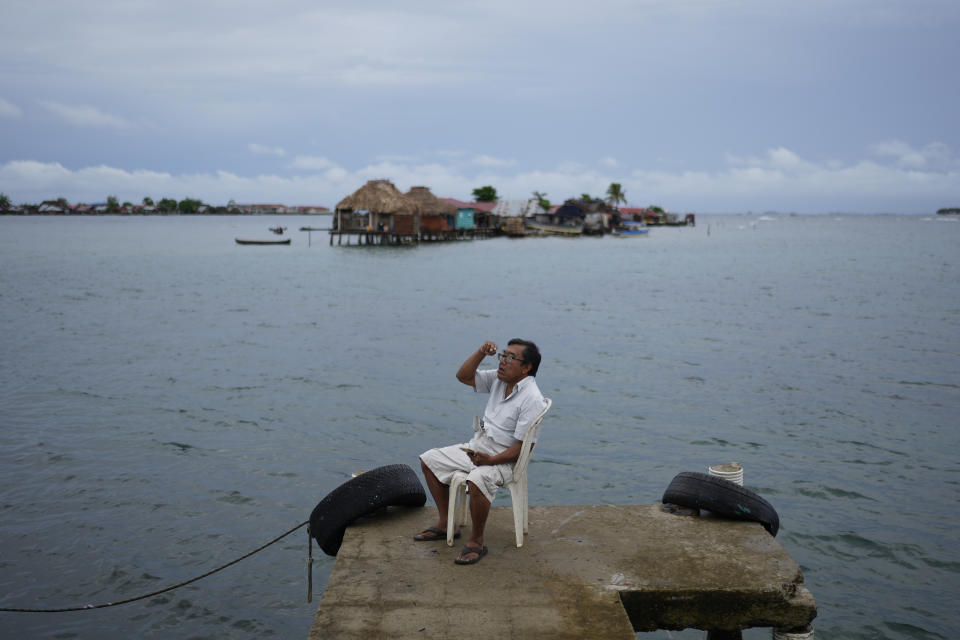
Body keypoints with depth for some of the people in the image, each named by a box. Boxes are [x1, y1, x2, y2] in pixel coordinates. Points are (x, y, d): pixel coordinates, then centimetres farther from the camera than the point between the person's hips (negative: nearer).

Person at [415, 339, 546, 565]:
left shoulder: (532, 399, -19)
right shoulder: (498, 379, 4)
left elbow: (523, 446, -21)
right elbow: (463, 376, 9)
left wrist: (491, 460, -29)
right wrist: (481, 352, -5)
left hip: (503, 459, -9)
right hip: (476, 447, 9)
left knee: (477, 480, -38)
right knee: (429, 460, 8)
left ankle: (476, 542, -16)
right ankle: (445, 525, 15)